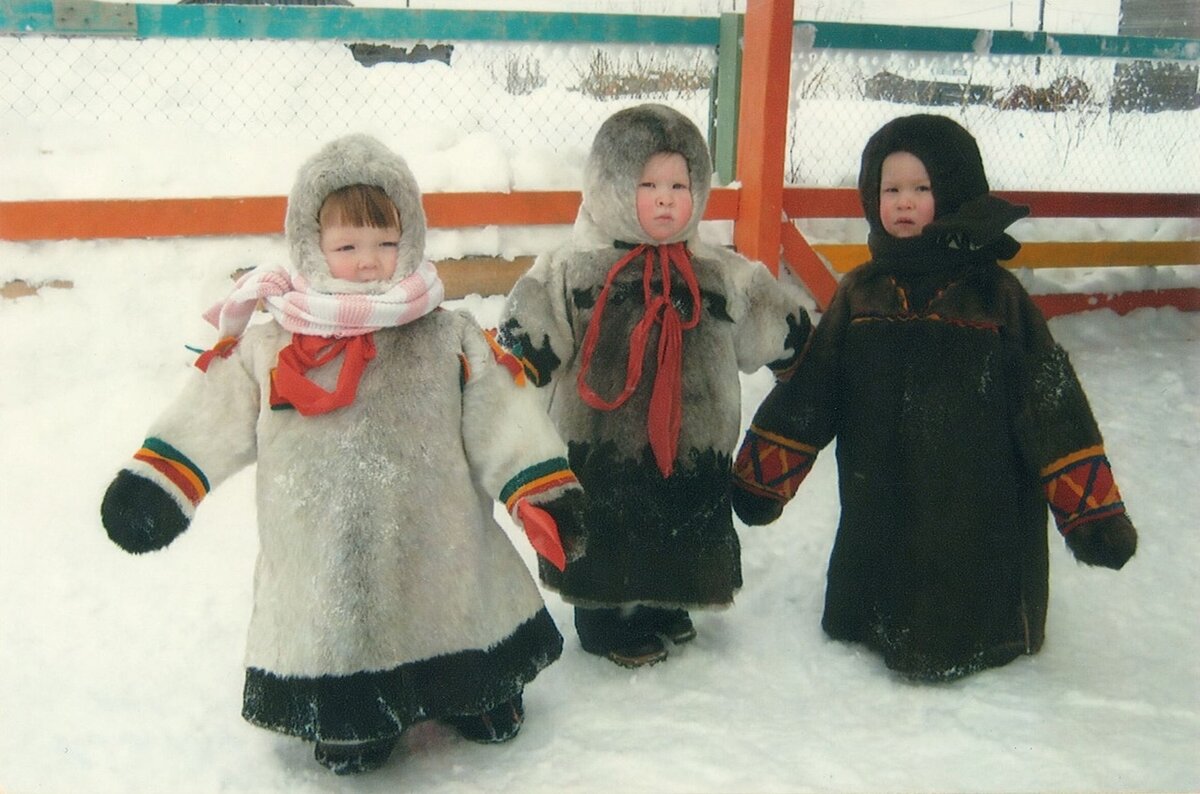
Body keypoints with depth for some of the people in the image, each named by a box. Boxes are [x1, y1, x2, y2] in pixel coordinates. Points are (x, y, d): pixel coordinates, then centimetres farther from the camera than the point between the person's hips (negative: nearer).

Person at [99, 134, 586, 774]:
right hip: (322, 571, 0)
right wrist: (151, 486, -5)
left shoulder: (450, 339, -3)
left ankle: (480, 694, 45)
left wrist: (545, 493, -9)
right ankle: (354, 721, 39)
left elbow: (502, 420, -3)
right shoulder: (265, 349, -3)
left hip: (442, 562, 1)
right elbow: (207, 421, 2)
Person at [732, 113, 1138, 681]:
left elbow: (1052, 406, -8)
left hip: (979, 517, -3)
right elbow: (806, 397, 6)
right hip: (877, 512, 3)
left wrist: (1093, 510, -12)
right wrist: (758, 480, 5)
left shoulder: (997, 295, -7)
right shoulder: (859, 295, 2)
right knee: (858, 622, 17)